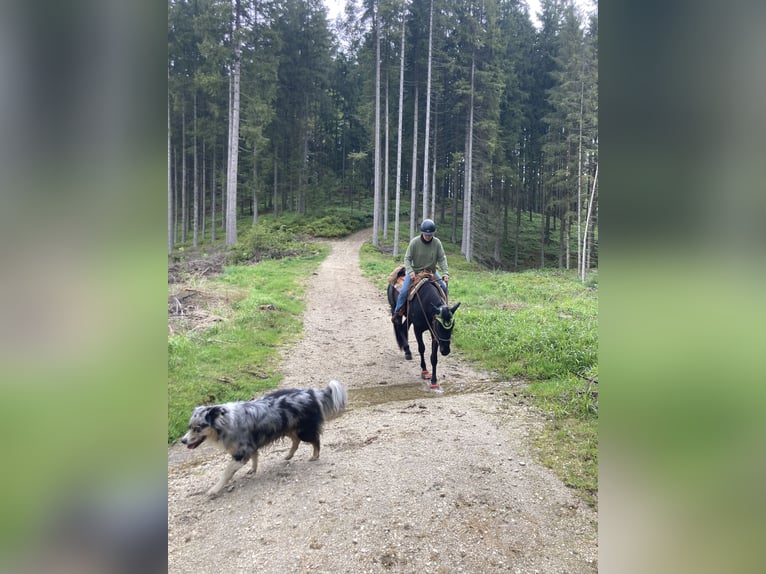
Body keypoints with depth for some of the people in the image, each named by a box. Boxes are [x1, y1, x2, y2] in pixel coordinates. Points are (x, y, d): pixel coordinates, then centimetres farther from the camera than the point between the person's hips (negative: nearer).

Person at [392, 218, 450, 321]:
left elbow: (442, 259, -8)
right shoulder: (414, 242, -16)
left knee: (444, 287, -4)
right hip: (415, 271, -3)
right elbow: (407, 258, -13)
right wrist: (410, 271, -28)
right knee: (404, 291, -16)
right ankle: (397, 311, 5)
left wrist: (445, 273, -21)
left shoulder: (437, 243, -10)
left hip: (431, 271, 3)